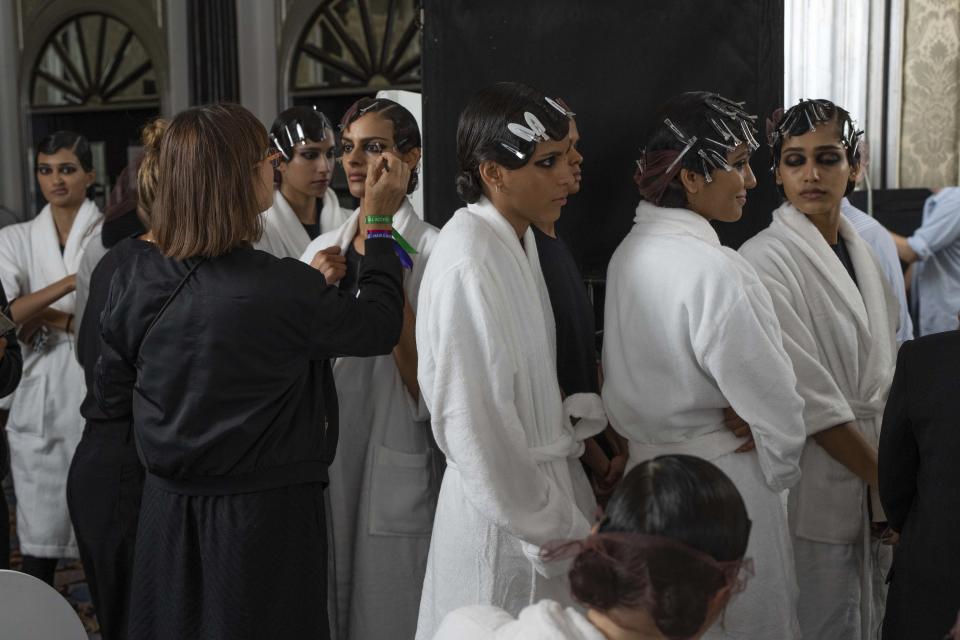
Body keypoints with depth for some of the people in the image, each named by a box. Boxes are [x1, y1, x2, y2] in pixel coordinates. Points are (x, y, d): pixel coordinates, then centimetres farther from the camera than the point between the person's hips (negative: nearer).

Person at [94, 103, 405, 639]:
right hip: (263, 513, -5)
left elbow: (114, 399, 5)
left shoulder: (133, 280, -8)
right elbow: (379, 327, -6)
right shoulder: (284, 289, -24)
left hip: (169, 509, 5)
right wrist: (381, 221, 3)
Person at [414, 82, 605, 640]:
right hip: (506, 516, -8)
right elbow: (478, 424, -24)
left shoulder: (520, 239, 6)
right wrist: (555, 532, -17)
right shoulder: (469, 264, -23)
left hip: (541, 482, 9)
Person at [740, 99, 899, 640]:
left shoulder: (862, 252, 9)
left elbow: (891, 364, 14)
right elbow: (811, 399, -18)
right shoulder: (766, 261, -16)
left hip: (872, 483, 7)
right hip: (818, 489, -7)